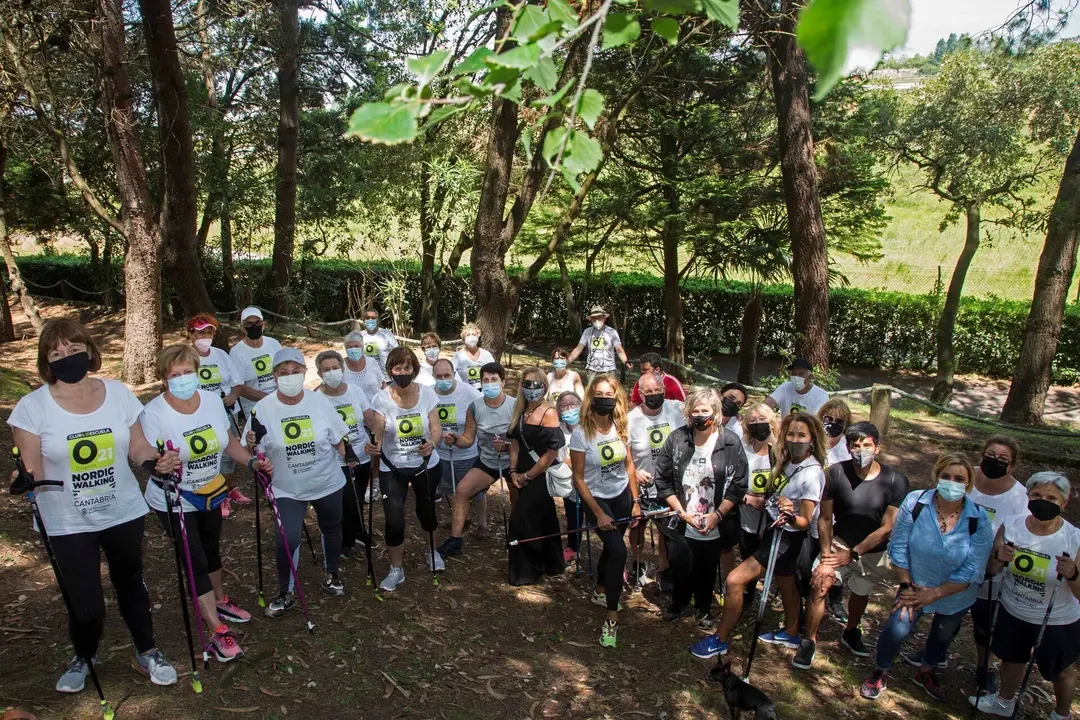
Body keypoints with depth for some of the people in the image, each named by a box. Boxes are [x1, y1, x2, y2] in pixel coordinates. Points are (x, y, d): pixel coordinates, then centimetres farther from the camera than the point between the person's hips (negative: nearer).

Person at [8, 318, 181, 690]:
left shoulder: (118, 392, -4)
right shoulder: (32, 407, -10)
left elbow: (137, 448, 1)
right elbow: (31, 472, -8)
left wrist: (159, 460, -18)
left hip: (124, 513, 2)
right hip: (69, 523, -2)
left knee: (130, 584, 19)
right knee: (86, 605, 1)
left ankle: (147, 651, 41)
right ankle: (83, 658, 35)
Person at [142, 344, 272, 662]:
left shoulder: (212, 400, -7)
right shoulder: (154, 413, -22)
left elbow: (229, 441, 5)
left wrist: (252, 461, -7)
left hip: (211, 493, 5)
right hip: (174, 501, -5)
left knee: (211, 550, 23)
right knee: (196, 563, -2)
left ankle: (219, 601, 47)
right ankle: (217, 631, 8)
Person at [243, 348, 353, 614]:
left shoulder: (319, 401, -9)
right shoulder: (263, 408, -14)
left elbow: (338, 438, 2)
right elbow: (253, 452, -11)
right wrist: (251, 444, -31)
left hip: (328, 483, 2)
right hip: (288, 490, -2)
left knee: (331, 529, 20)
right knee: (287, 540, -12)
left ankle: (331, 575, 47)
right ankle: (285, 594, 14)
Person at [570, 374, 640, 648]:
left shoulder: (620, 427, -6)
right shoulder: (581, 433, -20)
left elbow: (629, 465, 4)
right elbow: (578, 478, -15)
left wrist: (635, 502, 2)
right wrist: (598, 513, -15)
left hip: (622, 496, 5)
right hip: (596, 499, -5)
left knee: (611, 546, 19)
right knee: (618, 551, -16)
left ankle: (600, 592, 45)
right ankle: (611, 618, -4)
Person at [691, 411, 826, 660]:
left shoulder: (811, 474, -23)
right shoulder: (787, 460, -1)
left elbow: (805, 521, -23)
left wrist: (791, 518, -39)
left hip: (786, 539, -8)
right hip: (775, 531, 8)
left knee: (734, 581, -10)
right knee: (786, 585, 27)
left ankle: (721, 640, 6)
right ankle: (791, 633, 50)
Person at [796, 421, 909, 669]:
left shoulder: (896, 481, -19)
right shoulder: (835, 473, -20)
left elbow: (887, 527, -16)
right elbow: (825, 518, -12)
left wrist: (852, 554, -18)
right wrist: (826, 556, -19)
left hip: (874, 551, 1)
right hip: (840, 542, -1)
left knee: (861, 593, 21)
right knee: (820, 585, -18)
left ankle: (851, 632, 51)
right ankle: (809, 641, 2)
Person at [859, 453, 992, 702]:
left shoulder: (979, 520, -23)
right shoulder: (915, 503, -22)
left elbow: (972, 571, -18)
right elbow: (898, 546, -13)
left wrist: (934, 594, -18)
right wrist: (906, 586, -12)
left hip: (955, 596, 1)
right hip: (916, 587, -1)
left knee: (942, 638, 23)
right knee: (896, 630, -13)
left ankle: (925, 673, 54)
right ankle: (880, 674, 17)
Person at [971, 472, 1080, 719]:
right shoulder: (1011, 525, -17)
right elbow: (992, 570, -7)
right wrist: (998, 557, -29)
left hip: (1058, 622, -2)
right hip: (1013, 613, 3)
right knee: (1012, 660, 27)